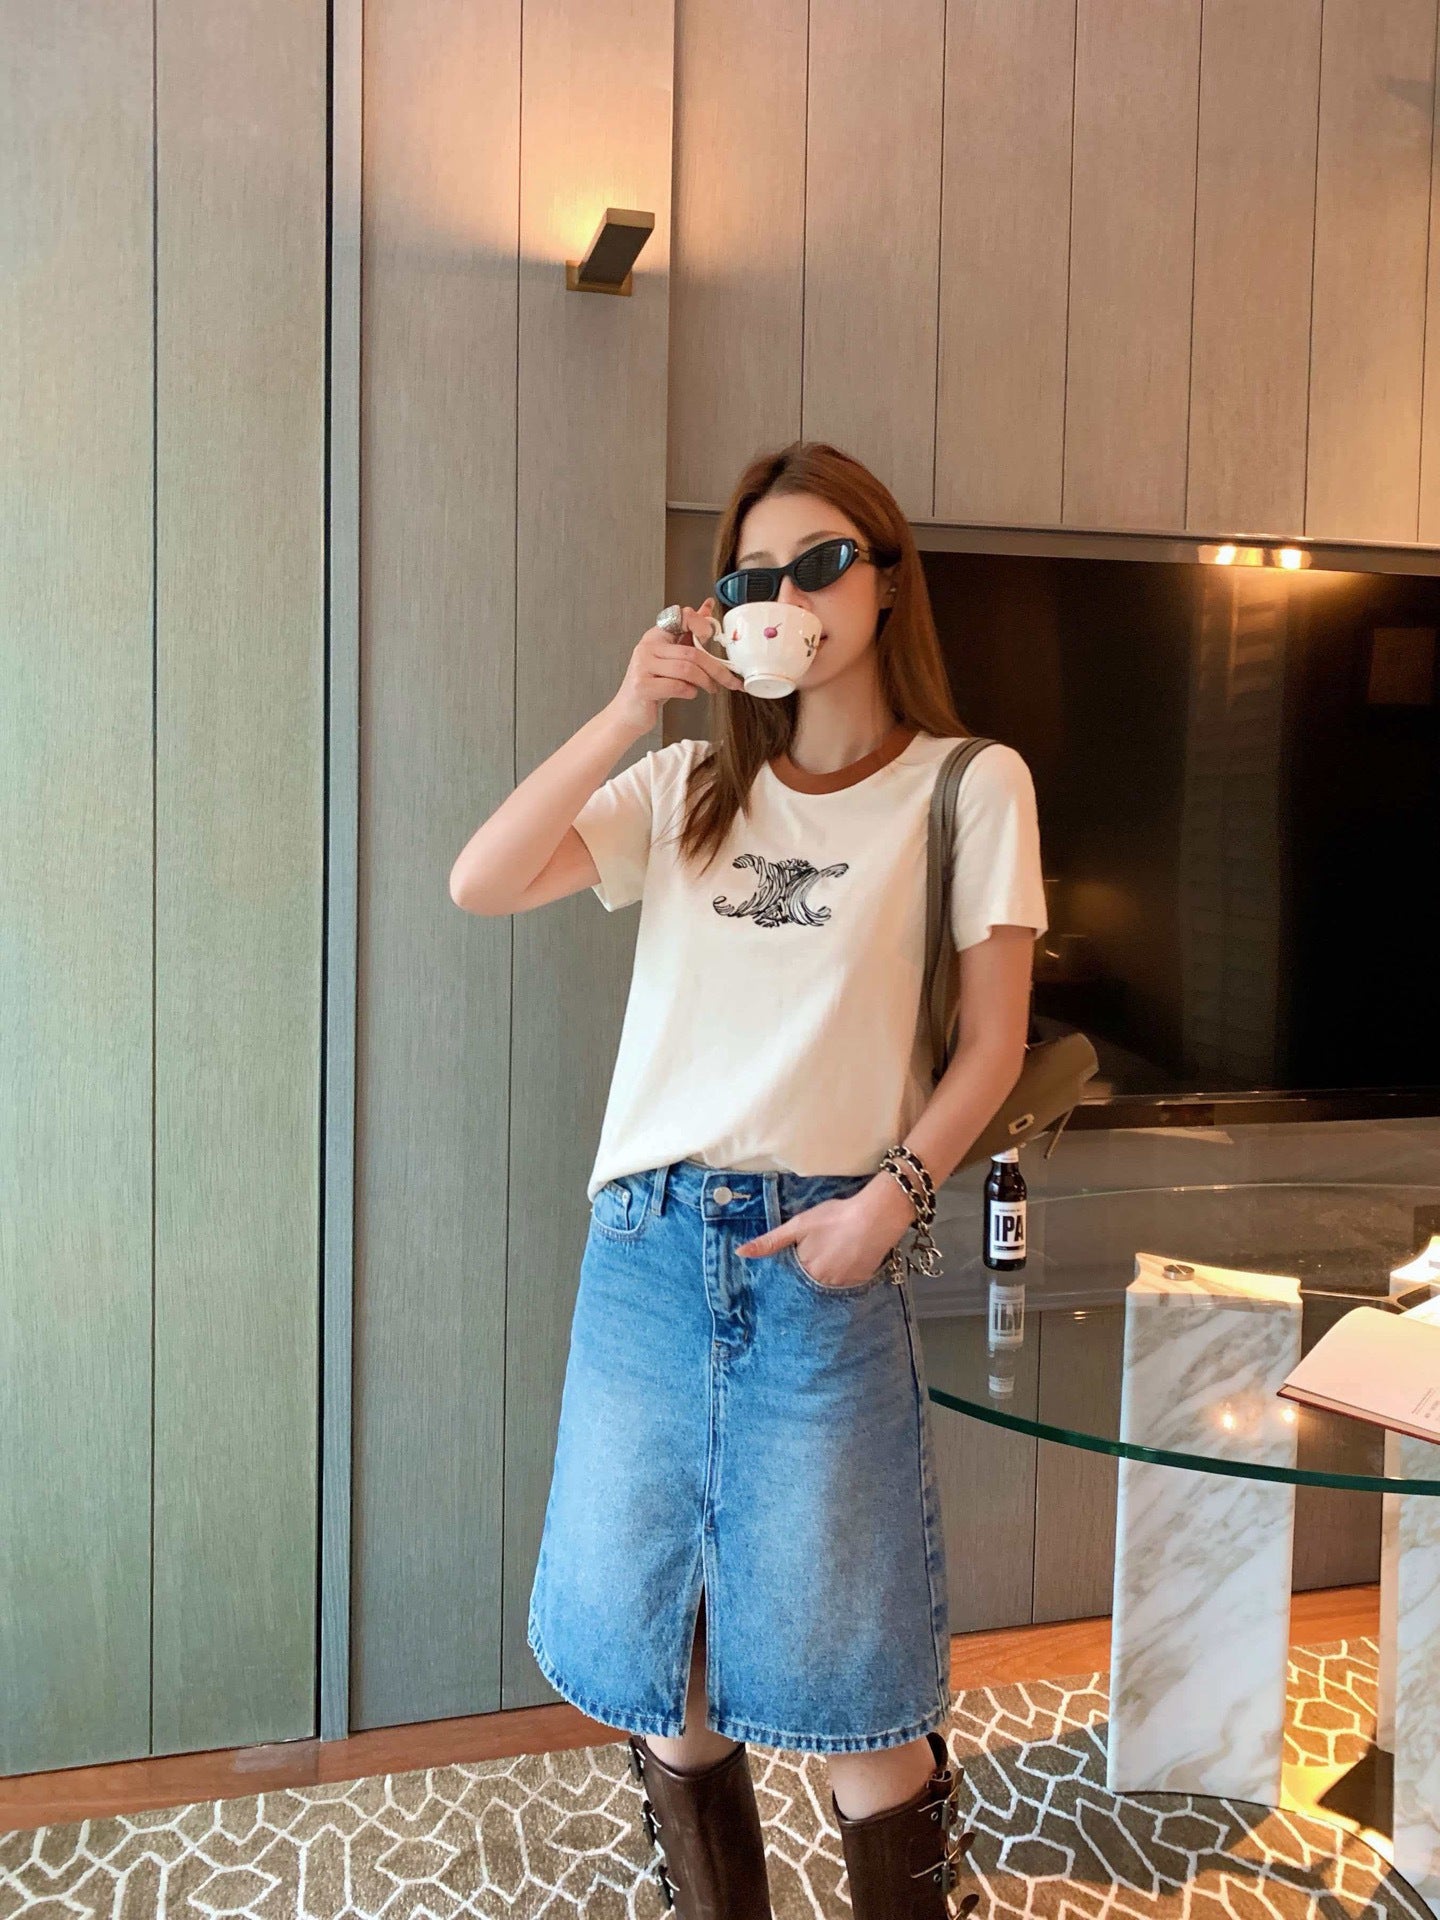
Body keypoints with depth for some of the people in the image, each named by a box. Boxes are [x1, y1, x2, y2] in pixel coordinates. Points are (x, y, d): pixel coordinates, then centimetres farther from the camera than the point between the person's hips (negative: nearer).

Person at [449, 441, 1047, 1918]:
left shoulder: (971, 787, 3)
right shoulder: (689, 788, 11)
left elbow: (993, 1041, 1)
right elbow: (480, 885, -1)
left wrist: (889, 1197, -11)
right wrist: (627, 713, -8)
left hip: (824, 1251, -3)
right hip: (646, 1242, 4)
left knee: (838, 1670, 4)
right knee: (652, 1651, 14)